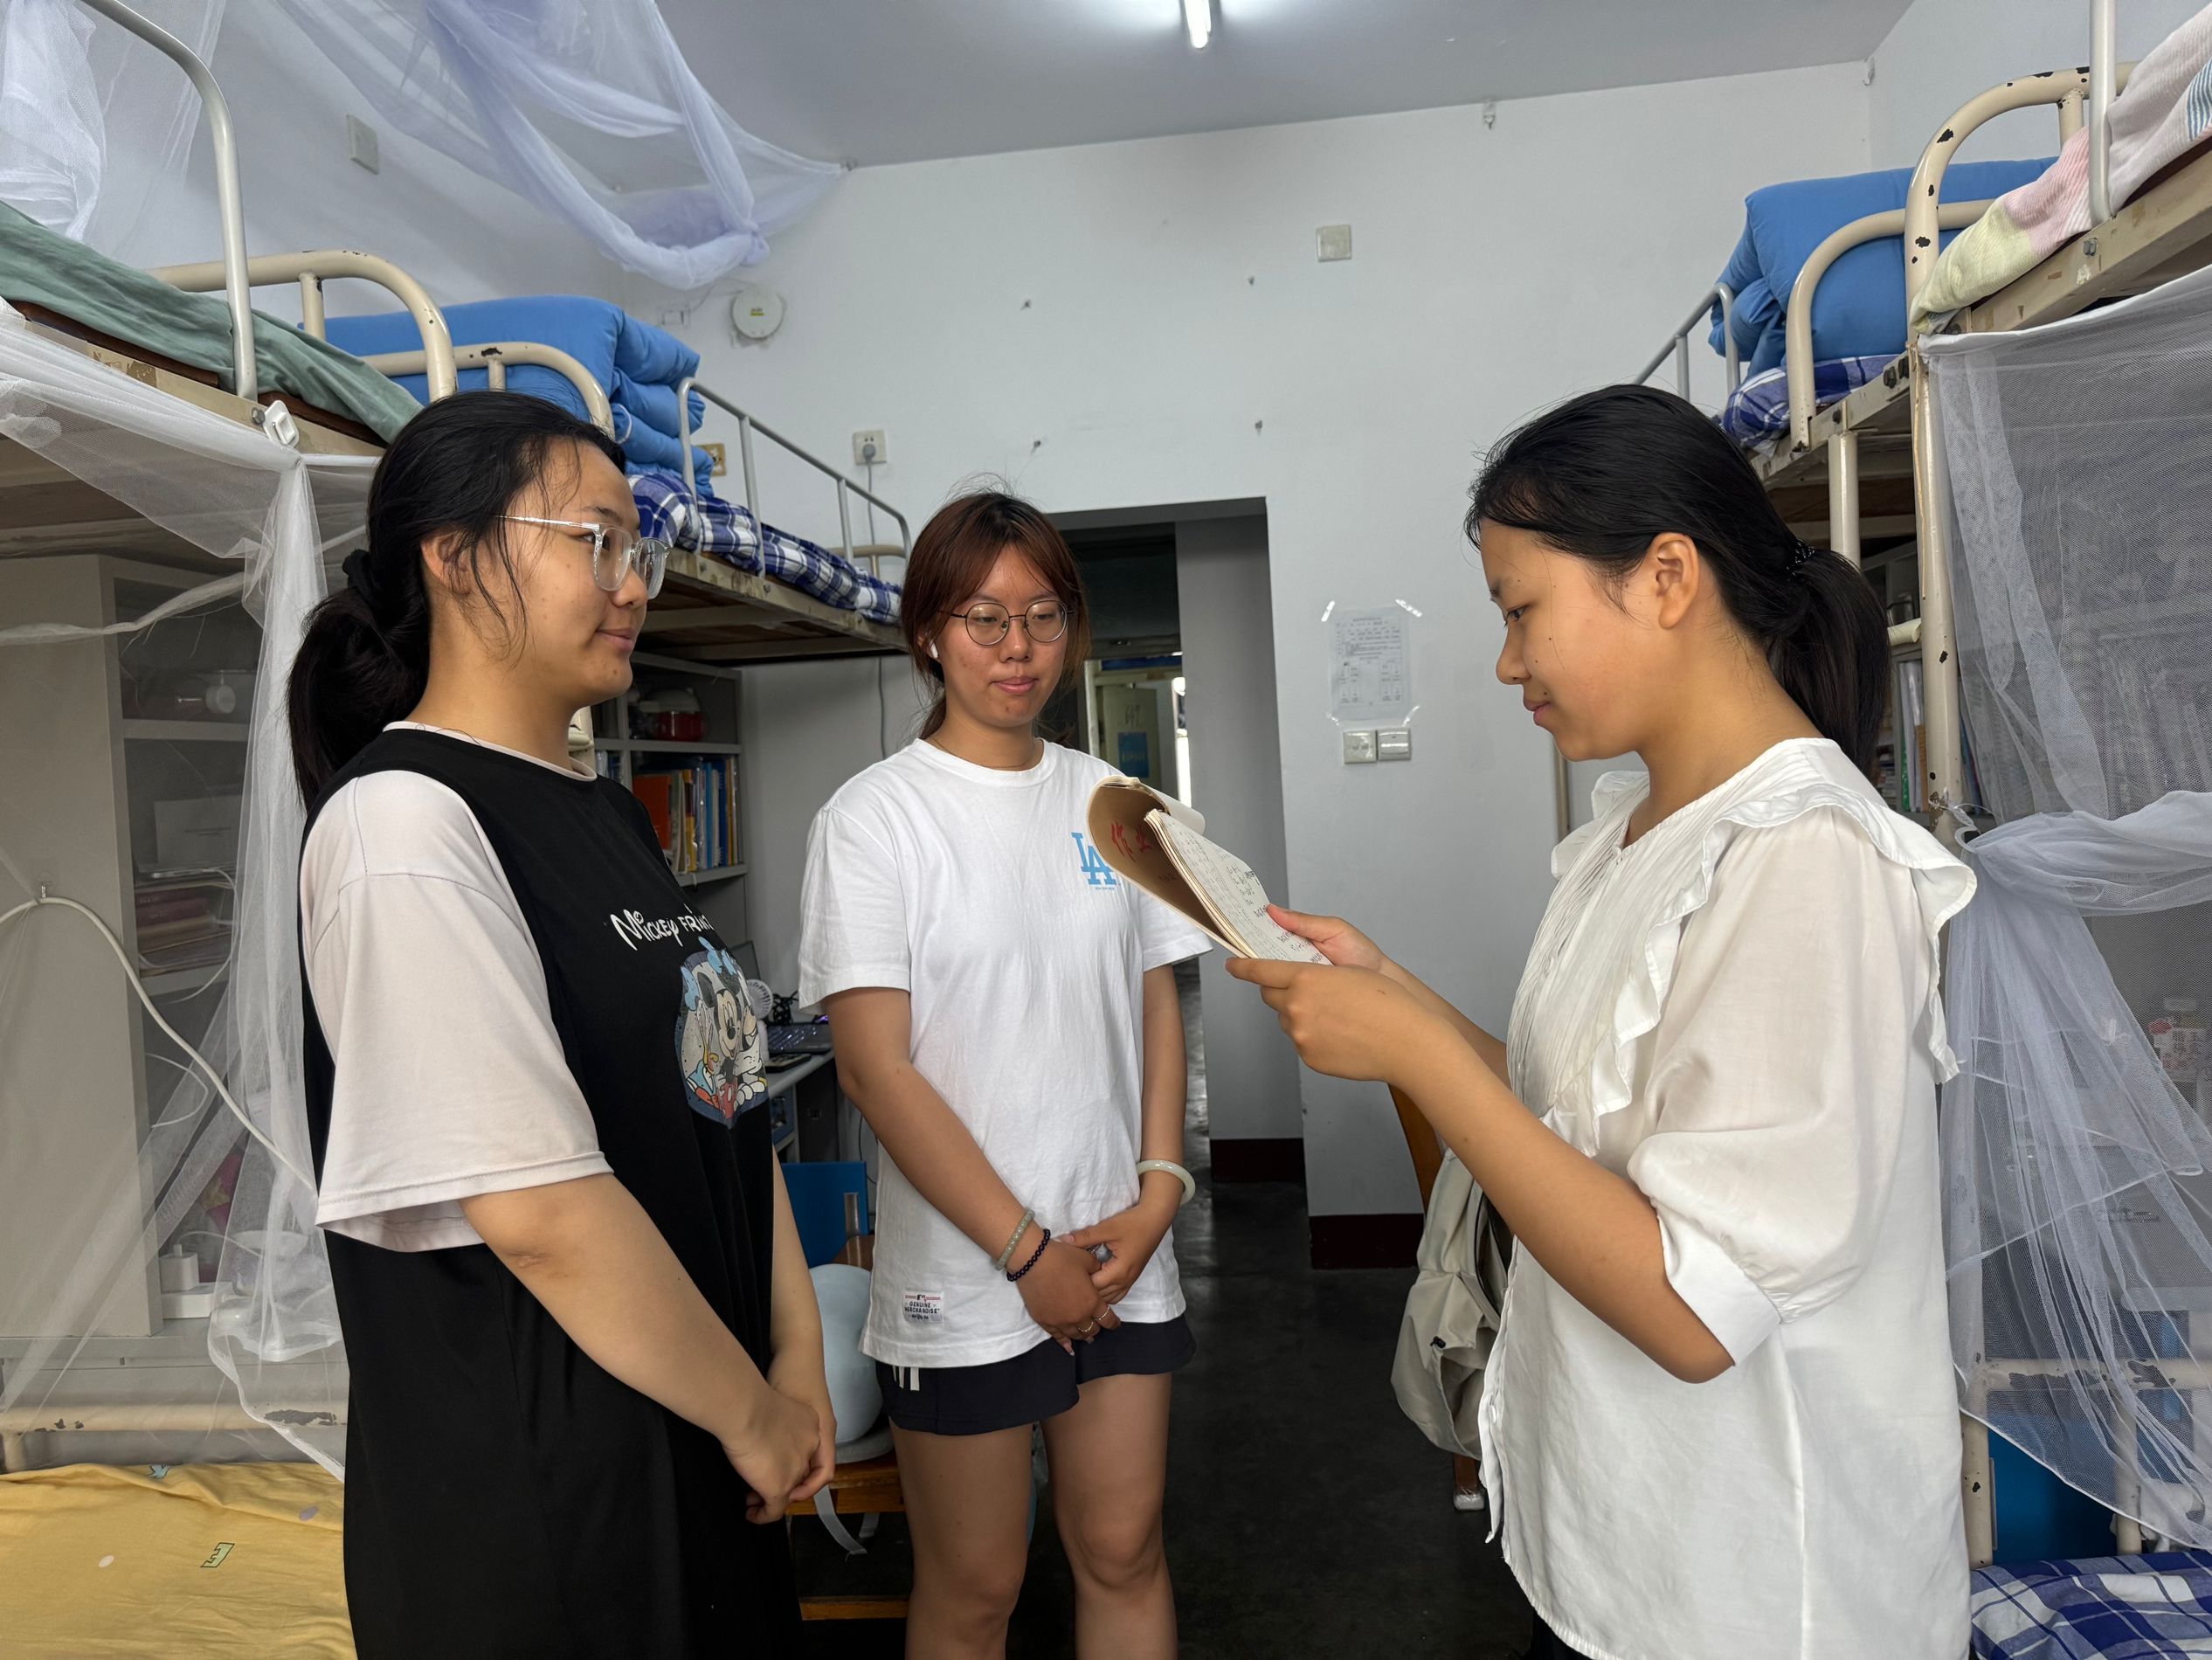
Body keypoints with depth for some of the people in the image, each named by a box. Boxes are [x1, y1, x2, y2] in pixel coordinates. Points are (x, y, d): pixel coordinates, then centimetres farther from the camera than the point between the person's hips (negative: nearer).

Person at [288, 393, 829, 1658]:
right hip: (537, 1493, -8)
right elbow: (540, 1209, -24)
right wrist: (753, 1414, -12)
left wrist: (798, 1361, 3)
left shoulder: (609, 815, 8)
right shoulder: (406, 823, -19)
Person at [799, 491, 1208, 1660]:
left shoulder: (1107, 801, 6)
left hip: (1124, 1254, 4)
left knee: (1124, 1552, 14)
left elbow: (1157, 1007, 9)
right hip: (965, 1273, -4)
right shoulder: (874, 816, -9)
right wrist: (1027, 1250, -12)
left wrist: (1158, 1190, -3)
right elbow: (876, 1067, -13)